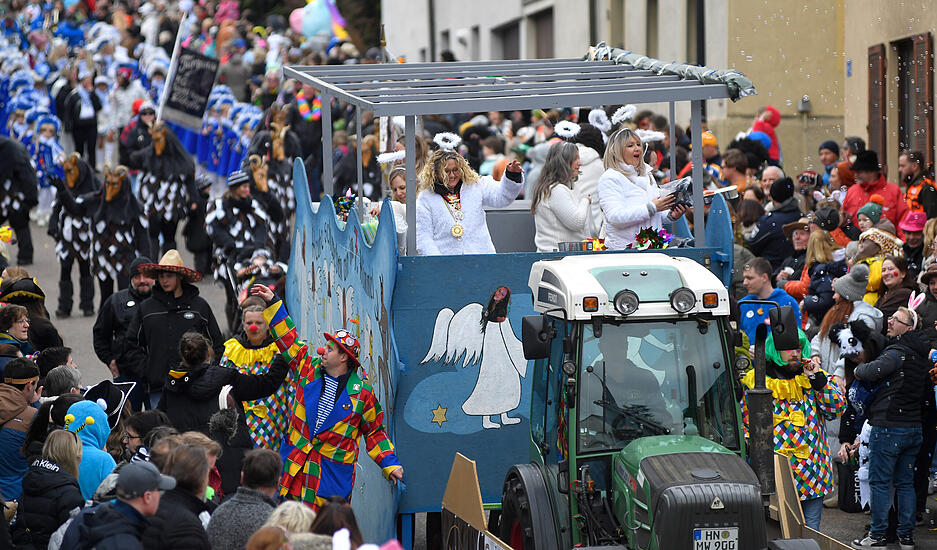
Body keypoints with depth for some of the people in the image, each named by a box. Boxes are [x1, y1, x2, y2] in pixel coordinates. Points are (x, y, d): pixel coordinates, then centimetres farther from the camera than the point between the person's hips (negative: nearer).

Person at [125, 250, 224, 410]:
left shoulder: (200, 306, 5)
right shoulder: (145, 308, 7)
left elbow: (216, 345, 10)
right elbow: (132, 346, 12)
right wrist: (145, 372, 0)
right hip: (157, 388, 1)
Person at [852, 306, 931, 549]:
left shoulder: (897, 353, -15)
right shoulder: (923, 356, 11)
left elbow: (871, 371, -29)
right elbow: (928, 388, 25)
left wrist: (859, 369, -8)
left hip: (888, 427, -8)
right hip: (914, 427, 8)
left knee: (879, 482, -1)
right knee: (905, 483, 13)